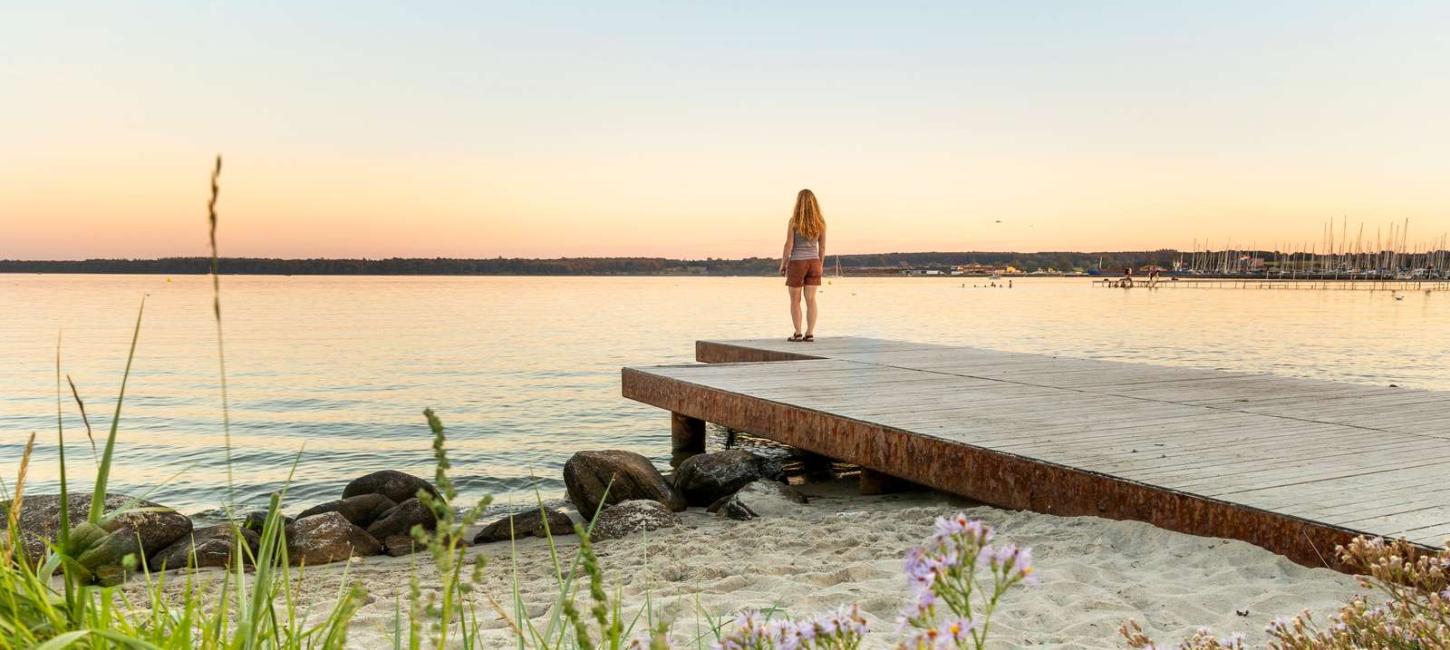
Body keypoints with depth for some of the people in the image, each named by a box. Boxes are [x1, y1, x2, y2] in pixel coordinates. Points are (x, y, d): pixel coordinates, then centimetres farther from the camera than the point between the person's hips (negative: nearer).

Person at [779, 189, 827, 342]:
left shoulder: (794, 221, -13)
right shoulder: (820, 222, -1)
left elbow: (788, 246, -12)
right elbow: (822, 246, 5)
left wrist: (783, 264, -1)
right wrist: (820, 264, 16)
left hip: (797, 263, -3)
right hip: (813, 262, 3)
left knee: (795, 300, 7)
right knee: (810, 299, 4)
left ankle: (798, 333, 5)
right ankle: (810, 333, 0)